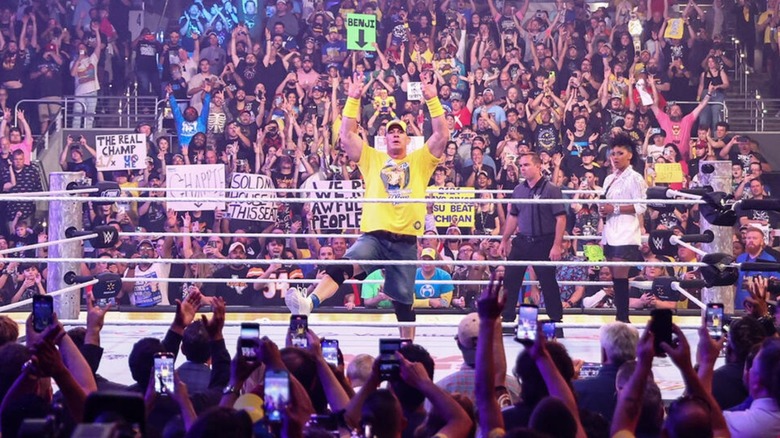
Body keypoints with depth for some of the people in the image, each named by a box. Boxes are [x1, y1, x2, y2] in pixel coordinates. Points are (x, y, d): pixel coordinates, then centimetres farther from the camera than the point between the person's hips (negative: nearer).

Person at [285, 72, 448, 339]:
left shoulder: (420, 161, 15)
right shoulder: (372, 159, 16)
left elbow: (442, 135, 3)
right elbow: (347, 135, 6)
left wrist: (432, 100, -5)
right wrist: (353, 100, -1)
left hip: (406, 240, 1)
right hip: (373, 235, -1)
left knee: (403, 300, 6)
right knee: (344, 266, -28)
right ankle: (309, 303, -47)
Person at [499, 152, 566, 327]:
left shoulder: (551, 189, -10)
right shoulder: (518, 190, 8)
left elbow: (561, 218, -13)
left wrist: (557, 245, -18)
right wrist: (505, 240, 17)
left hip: (543, 242, -6)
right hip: (521, 241, 6)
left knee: (548, 282, 0)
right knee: (510, 280, 6)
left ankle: (556, 320, 11)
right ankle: (507, 318, 16)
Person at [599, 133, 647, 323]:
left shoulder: (634, 178, -5)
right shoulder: (609, 179, 18)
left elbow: (641, 207, -11)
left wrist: (615, 209, -15)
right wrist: (603, 211, 4)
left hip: (625, 235, -8)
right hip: (610, 234, 8)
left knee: (620, 278, -12)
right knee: (615, 278, 8)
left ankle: (623, 318, -9)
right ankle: (621, 317, 13)